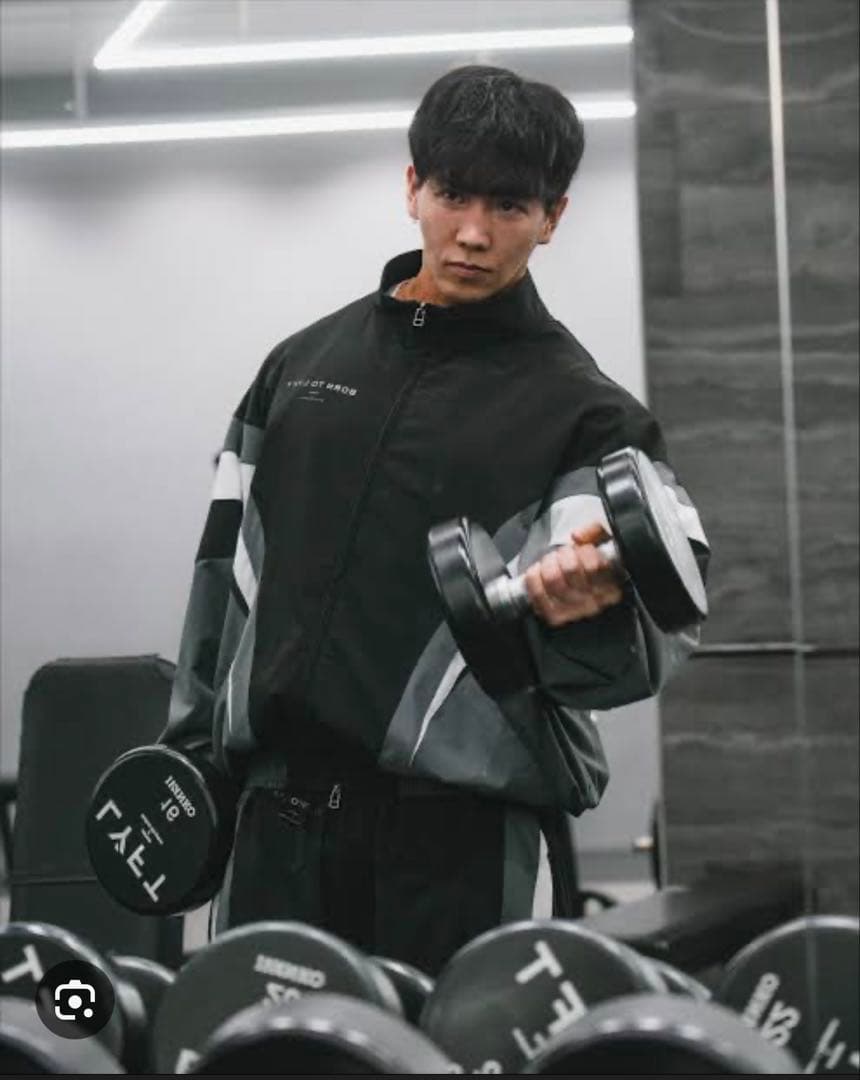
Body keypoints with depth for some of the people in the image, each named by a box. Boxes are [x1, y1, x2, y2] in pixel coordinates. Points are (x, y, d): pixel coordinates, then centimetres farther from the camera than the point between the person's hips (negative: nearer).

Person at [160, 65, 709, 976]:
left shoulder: (584, 411, -1)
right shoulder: (302, 364, 13)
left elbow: (662, 614, -13)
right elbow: (230, 568, 19)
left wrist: (592, 602, -34)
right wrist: (191, 750, 16)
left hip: (456, 820, -4)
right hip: (279, 805, 4)